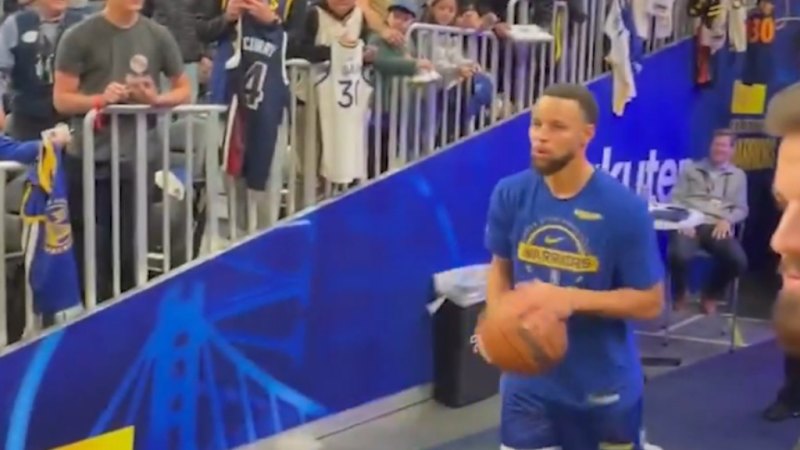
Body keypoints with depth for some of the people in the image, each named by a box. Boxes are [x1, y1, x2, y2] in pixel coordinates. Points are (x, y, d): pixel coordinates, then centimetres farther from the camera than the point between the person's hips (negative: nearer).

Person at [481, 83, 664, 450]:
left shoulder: (624, 208, -18)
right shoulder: (510, 194, -9)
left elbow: (650, 302, -13)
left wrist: (572, 299, -26)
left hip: (604, 385, -2)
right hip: (529, 381, 2)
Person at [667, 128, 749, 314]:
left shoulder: (738, 175, 20)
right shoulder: (691, 169, 18)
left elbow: (741, 209, 15)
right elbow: (676, 199, 10)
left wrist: (727, 220, -7)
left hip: (718, 227, 1)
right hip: (690, 224, -1)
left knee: (738, 261, -29)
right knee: (679, 256, -35)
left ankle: (711, 294, 3)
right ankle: (679, 294, 0)